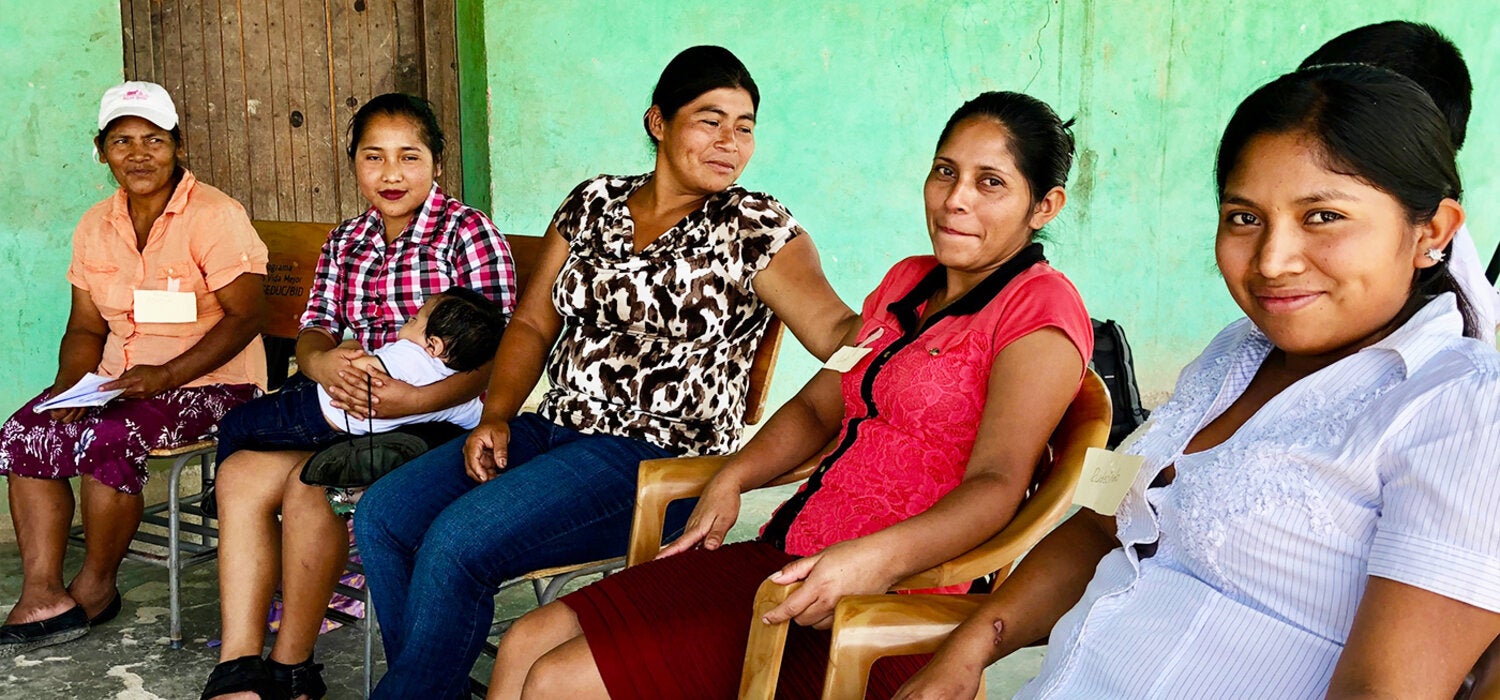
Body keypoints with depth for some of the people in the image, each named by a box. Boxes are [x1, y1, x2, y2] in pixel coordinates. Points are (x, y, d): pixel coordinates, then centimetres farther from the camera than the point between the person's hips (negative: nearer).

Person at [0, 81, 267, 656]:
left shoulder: (216, 216, -11)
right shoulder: (95, 227, 10)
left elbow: (245, 317, -15)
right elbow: (86, 327, 13)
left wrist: (165, 376, -25)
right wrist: (70, 384, -8)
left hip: (210, 384, -7)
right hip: (120, 385, 7)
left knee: (104, 438, -28)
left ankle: (94, 588, -5)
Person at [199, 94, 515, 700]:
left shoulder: (469, 232, -5)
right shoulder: (345, 242, 16)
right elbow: (314, 330, 9)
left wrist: (416, 399, -30)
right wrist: (321, 362, -17)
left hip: (435, 417, -6)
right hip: (351, 405, 7)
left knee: (312, 482, -27)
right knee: (241, 474, -15)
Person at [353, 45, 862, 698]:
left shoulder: (753, 226, -5)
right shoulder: (592, 202, 10)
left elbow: (838, 331, -18)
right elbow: (532, 323, 13)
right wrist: (496, 417, -1)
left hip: (656, 464, -6)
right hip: (555, 429, 6)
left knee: (456, 541, -23)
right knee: (382, 515, -4)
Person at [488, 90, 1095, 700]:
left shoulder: (1039, 307, -8)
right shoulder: (907, 283, 18)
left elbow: (995, 484, -19)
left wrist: (873, 559, -35)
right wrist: (733, 476, 6)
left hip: (887, 605, -8)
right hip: (786, 558, 8)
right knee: (524, 645, -1)